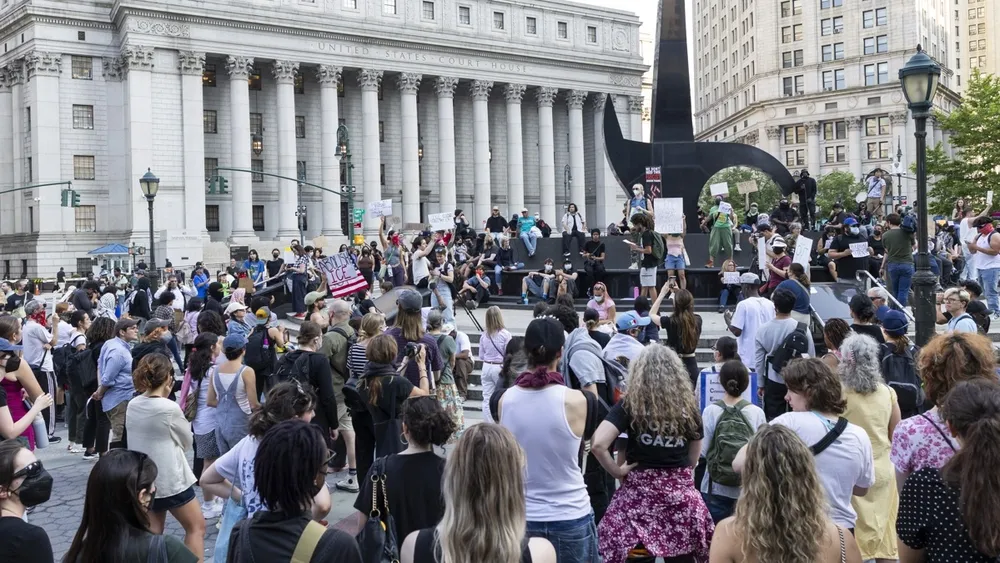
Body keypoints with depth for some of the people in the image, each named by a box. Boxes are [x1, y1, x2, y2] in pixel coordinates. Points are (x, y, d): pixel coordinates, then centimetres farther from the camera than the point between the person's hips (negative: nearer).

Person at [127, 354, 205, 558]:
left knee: (152, 534, 15)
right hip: (170, 480, -6)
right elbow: (187, 441, -4)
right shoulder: (170, 408, -19)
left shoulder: (132, 405, 0)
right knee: (196, 527, 9)